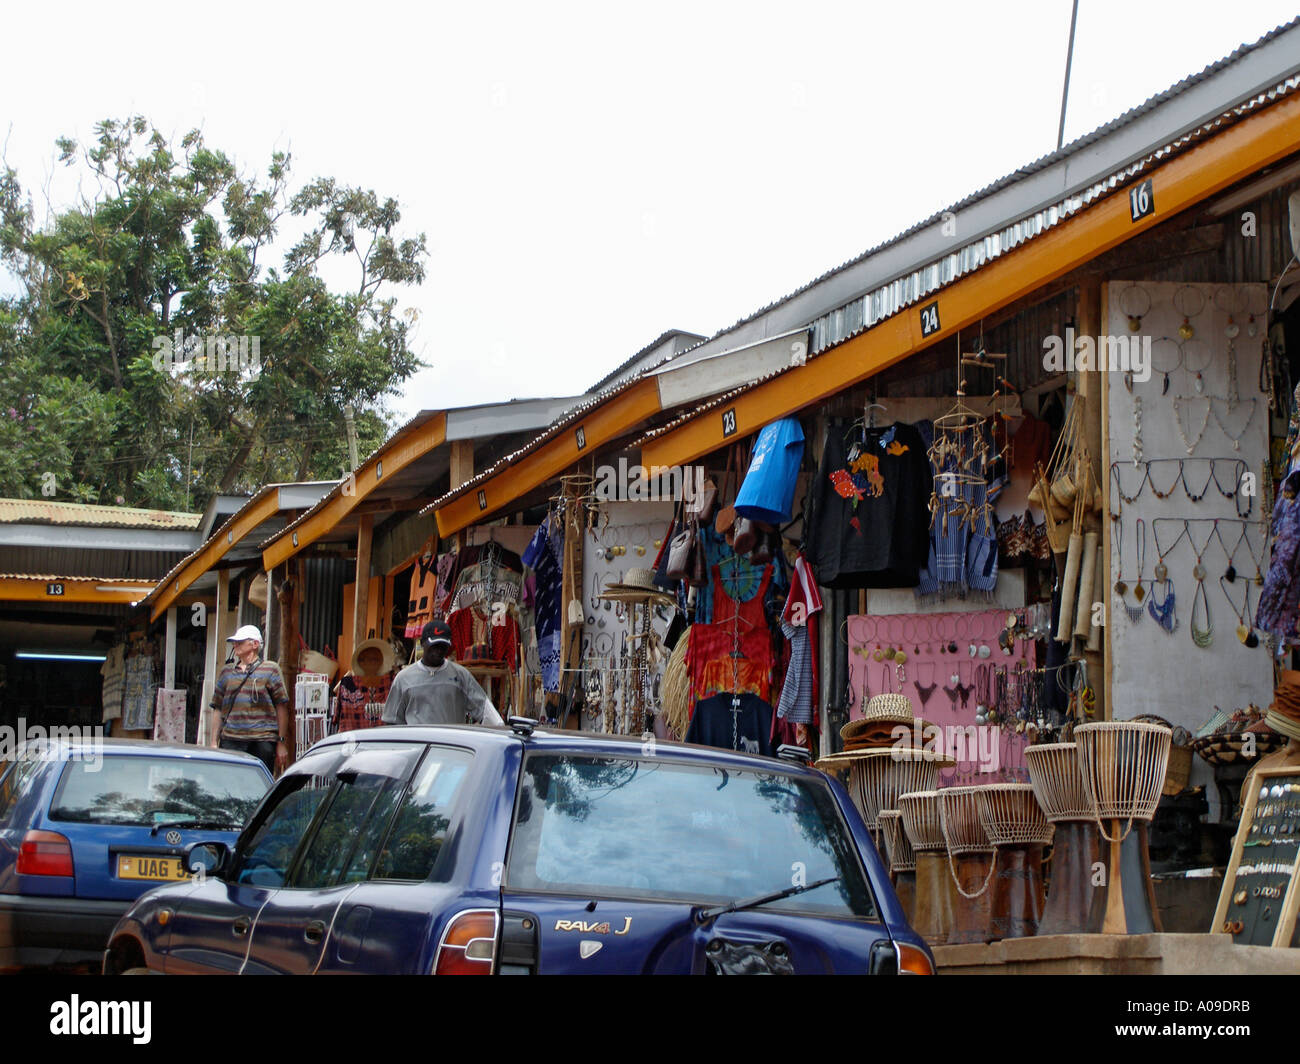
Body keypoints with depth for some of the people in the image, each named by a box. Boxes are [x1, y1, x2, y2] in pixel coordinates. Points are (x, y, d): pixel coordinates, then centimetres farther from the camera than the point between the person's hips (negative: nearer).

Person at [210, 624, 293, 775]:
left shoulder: (270, 670, 6)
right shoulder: (227, 672, 17)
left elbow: (282, 707, 4)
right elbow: (219, 709, 19)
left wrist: (282, 742, -1)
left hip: (262, 740, -3)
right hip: (230, 741, 3)